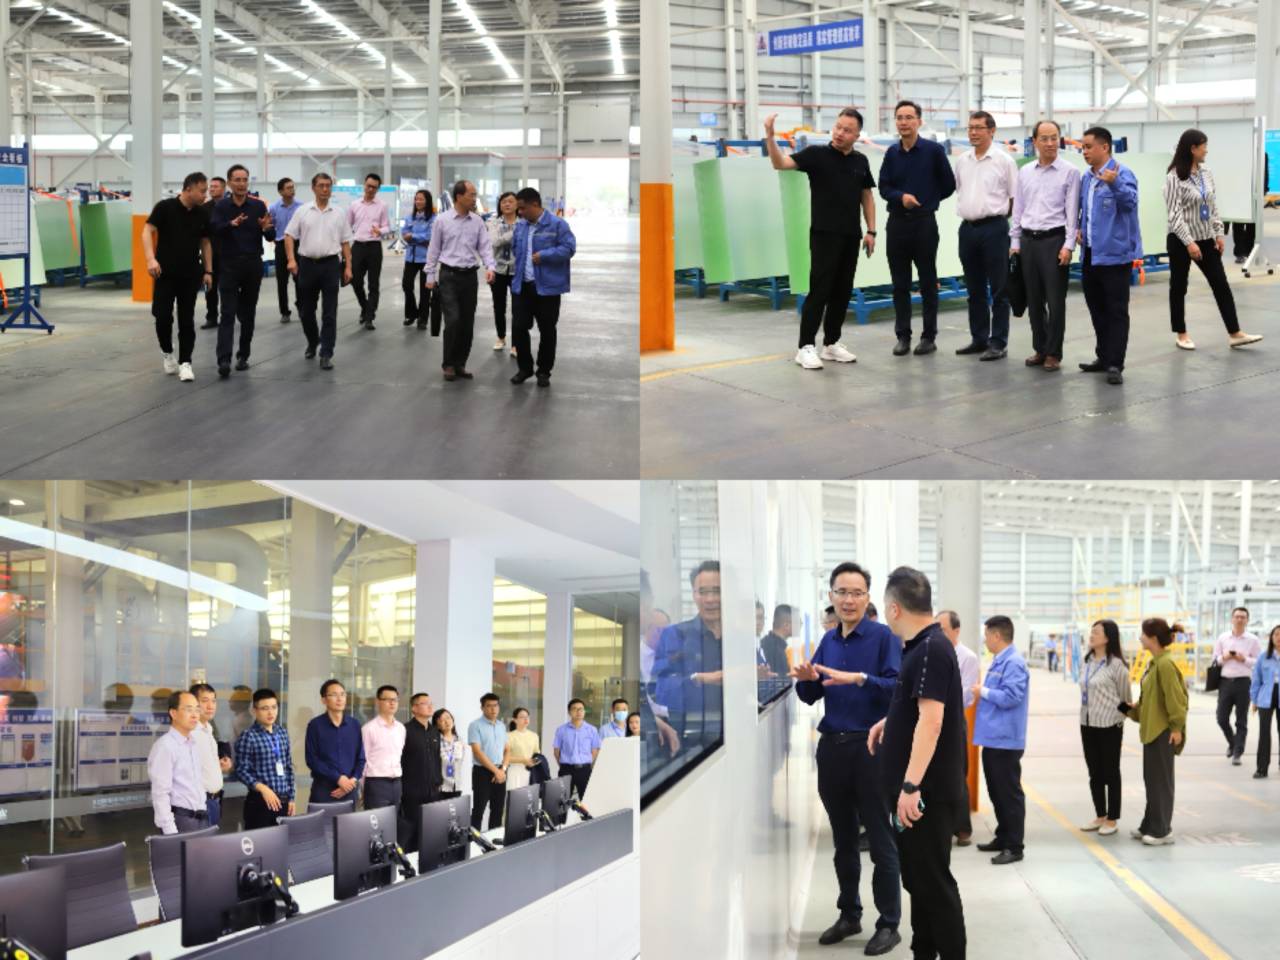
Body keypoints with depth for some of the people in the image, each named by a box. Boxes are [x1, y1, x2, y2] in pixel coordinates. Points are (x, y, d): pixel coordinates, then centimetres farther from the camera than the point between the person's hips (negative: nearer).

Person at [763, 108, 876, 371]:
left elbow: (867, 197, 16)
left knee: (842, 291, 9)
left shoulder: (860, 161, 10)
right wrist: (770, 135, -32)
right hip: (824, 234, -5)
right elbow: (780, 163, -17)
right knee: (819, 290, -8)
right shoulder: (816, 154, -5)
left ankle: (831, 343, 18)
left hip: (851, 236, 5)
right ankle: (806, 346, -5)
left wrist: (871, 231, 8)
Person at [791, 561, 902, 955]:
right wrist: (806, 679, -8)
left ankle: (889, 924, 5)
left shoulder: (883, 636, -7)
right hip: (832, 747, 6)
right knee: (843, 839, 14)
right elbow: (811, 697, 14)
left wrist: (859, 678, -30)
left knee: (880, 841, -1)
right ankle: (849, 914, 25)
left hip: (871, 748, -6)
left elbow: (898, 686, -18)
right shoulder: (828, 640, 11)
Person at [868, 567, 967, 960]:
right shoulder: (921, 646, 12)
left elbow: (931, 720, -26)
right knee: (917, 877, 16)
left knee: (934, 882, -5)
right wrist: (890, 721, 18)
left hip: (927, 790, -10)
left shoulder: (932, 649, -18)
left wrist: (911, 786, -29)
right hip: (916, 786, 10)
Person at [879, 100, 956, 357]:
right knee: (900, 283, 6)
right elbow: (884, 187, 6)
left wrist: (927, 200, 10)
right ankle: (903, 336, 12)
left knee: (927, 282, 3)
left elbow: (948, 184, 3)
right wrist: (901, 197, -13)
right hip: (897, 222, 3)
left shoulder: (933, 150, -4)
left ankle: (929, 336, 9)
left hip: (924, 222, -3)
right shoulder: (892, 153, 7)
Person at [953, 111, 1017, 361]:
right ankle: (979, 339, 20)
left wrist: (997, 213, -1)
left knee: (998, 289, -2)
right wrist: (967, 210, 12)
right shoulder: (962, 161, 10)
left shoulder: (1003, 160, -6)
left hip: (994, 228, -6)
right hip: (967, 227, 6)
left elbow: (1015, 197, -3)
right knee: (974, 289, 12)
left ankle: (999, 343, 1)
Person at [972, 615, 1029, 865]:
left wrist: (984, 691, -14)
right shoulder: (998, 661, 14)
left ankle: (1014, 847, 0)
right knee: (996, 792, 17)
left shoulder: (1013, 663, -16)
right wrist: (982, 692, 10)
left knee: (1009, 793, -4)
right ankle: (1003, 838, 28)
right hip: (993, 738, 10)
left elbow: (1011, 697, -24)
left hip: (1006, 740, -10)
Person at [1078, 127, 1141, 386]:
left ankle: (1115, 364, -4)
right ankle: (1103, 357, 25)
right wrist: (1080, 228, 7)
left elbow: (1130, 201, -27)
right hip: (1091, 254, 8)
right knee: (1097, 309, 14)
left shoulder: (1122, 174, -11)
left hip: (1114, 253, -8)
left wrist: (1114, 183, -42)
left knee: (1116, 311, -4)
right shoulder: (1085, 177, 12)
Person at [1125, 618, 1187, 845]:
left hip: (1163, 732, -10)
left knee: (1160, 780, -3)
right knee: (1151, 779, 15)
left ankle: (1162, 830, 4)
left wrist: (1177, 727, -19)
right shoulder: (1155, 663, 12)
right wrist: (1131, 710, 15)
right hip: (1152, 729, 10)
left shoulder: (1165, 664, -18)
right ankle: (1150, 826, 24)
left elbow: (1175, 698, -20)